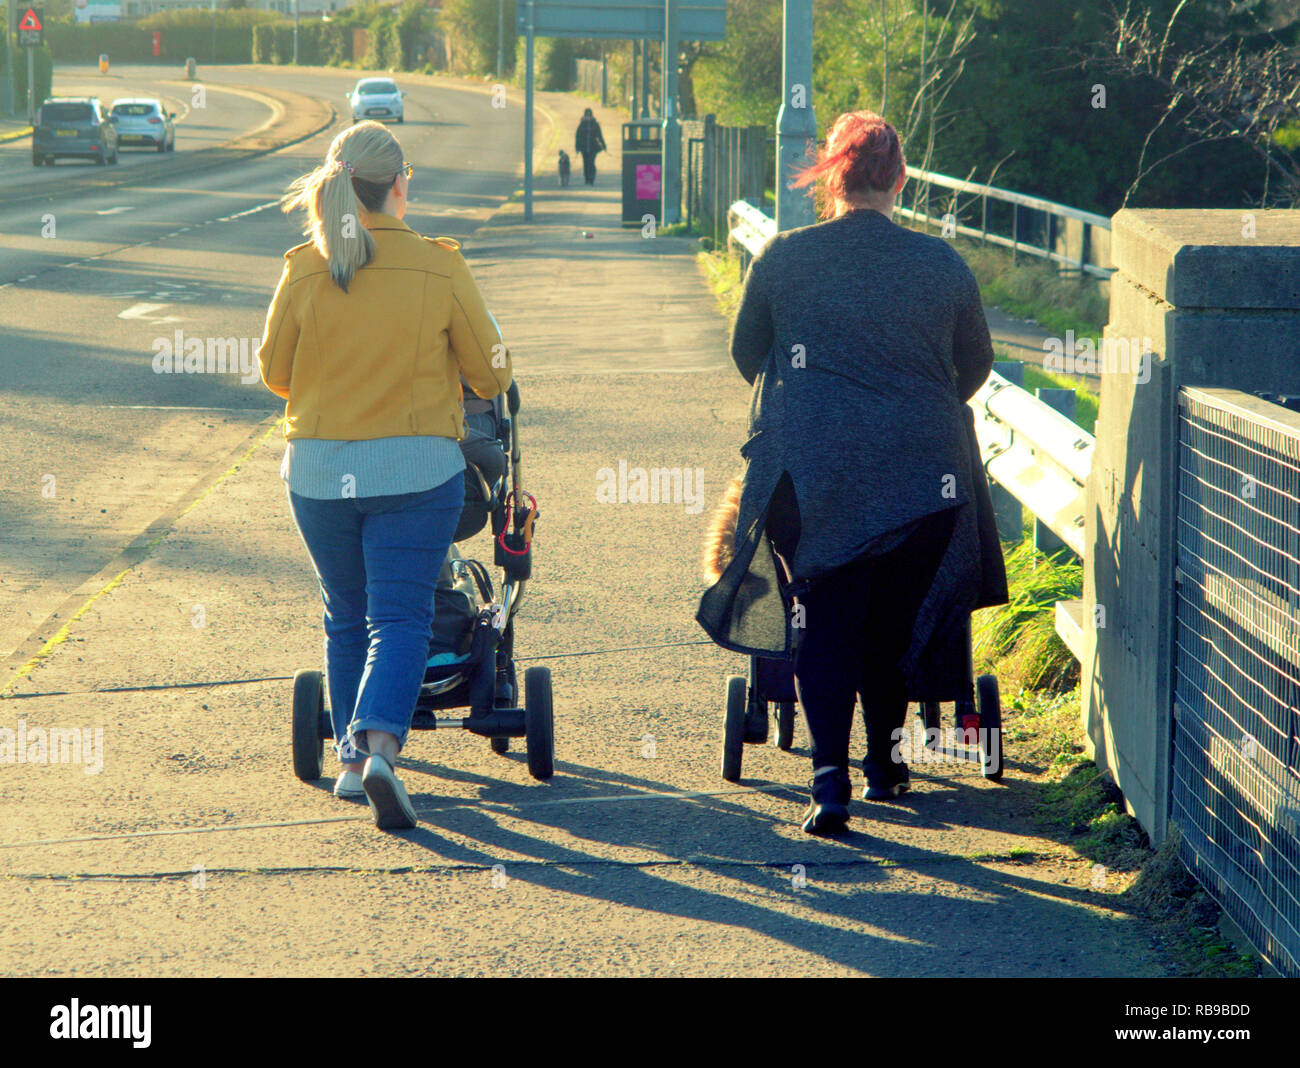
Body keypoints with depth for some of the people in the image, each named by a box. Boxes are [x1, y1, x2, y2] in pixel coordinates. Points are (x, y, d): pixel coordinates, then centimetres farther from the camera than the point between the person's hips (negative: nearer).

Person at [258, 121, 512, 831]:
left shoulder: (304, 271, -6)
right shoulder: (438, 268, -9)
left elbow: (274, 373, 5)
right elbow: (490, 373, -1)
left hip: (319, 469, 2)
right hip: (417, 467, -2)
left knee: (346, 619, 18)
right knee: (398, 617, 0)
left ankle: (351, 757, 23)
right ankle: (380, 747, -21)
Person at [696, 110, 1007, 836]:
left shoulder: (782, 260, -3)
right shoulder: (943, 265, -1)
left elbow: (747, 354, 11)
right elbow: (975, 365, 13)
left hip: (810, 471, -1)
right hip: (919, 472, 1)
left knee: (822, 621, 5)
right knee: (895, 616, 17)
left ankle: (830, 781, -8)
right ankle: (885, 759, 28)